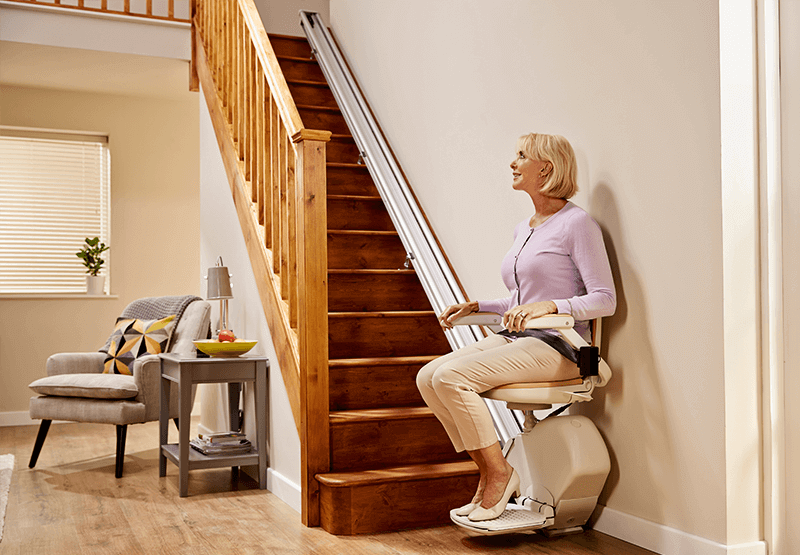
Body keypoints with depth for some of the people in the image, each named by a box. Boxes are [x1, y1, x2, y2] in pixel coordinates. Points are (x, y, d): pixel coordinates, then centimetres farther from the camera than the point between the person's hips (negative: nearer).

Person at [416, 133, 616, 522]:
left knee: (451, 376, -25)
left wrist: (549, 306, -26)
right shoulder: (522, 229, 18)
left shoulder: (577, 223, -7)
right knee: (427, 377, -9)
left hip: (556, 346, -8)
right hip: (516, 340, 8)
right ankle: (488, 473, 0)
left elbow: (605, 300, -13)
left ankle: (499, 473, -8)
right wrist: (476, 307, 14)